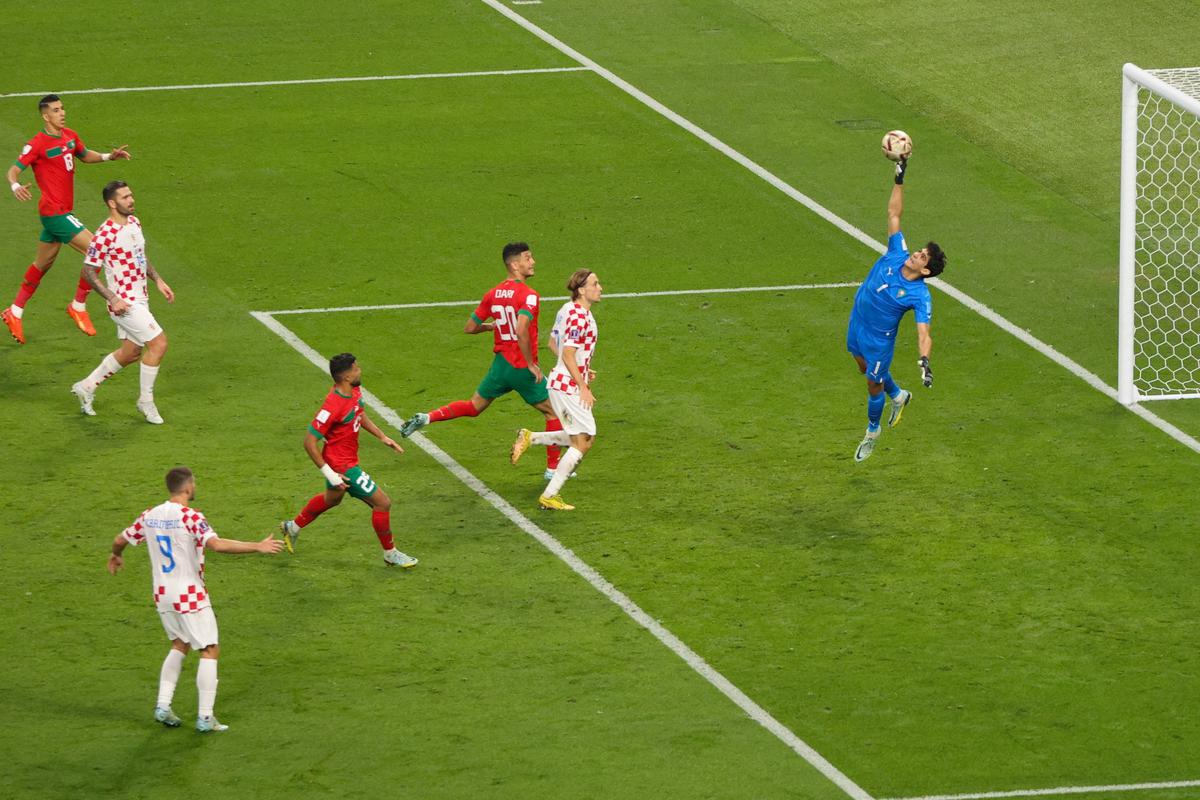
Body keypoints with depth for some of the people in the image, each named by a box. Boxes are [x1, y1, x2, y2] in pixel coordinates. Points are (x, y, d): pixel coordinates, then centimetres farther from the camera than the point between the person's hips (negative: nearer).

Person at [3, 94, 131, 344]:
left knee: (42, 265, 18)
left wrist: (109, 156, 9)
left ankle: (14, 313, 29)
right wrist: (15, 186, -38)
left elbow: (85, 155, 25)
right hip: (54, 212, -9)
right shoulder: (37, 144, -15)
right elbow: (14, 170, -16)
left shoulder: (70, 136, 8)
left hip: (63, 210, 9)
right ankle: (78, 307, 0)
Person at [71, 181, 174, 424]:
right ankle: (146, 400, 3)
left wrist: (158, 280, 12)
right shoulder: (105, 235, -20)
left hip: (139, 299, 9)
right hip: (124, 302, -9)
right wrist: (113, 298, -23)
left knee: (131, 353, 16)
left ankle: (86, 387, 31)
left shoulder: (134, 223, 7)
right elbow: (89, 272, -16)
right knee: (158, 343, -12)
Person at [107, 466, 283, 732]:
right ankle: (205, 717, -2)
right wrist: (258, 547, -27)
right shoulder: (190, 517, -18)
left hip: (162, 594, 7)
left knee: (179, 645, 25)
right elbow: (216, 544, -32)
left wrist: (116, 556, 38)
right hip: (190, 595, -7)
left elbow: (121, 539, 14)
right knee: (210, 651, 2)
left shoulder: (150, 516, 3)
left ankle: (163, 705, 18)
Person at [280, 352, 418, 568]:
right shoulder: (333, 406, -33)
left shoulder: (354, 391, -6)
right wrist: (329, 474, -27)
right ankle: (390, 554, 14)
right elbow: (309, 442, -28)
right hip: (342, 467, -10)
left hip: (345, 459, 10)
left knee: (332, 498, 34)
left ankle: (293, 528, 54)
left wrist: (383, 437, 11)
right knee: (382, 503, -4)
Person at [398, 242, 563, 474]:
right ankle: (554, 468, 13)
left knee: (474, 406, 22)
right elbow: (521, 331, -33)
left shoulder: (493, 294, 4)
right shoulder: (529, 296, -18)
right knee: (553, 412, 11)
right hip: (522, 368, -6)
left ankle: (426, 418, 3)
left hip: (500, 363, 6)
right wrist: (531, 364, -22)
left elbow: (470, 328, 9)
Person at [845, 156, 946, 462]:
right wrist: (899, 181, -22)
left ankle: (872, 432, 38)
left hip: (879, 338, -6)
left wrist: (924, 361, -52)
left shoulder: (920, 296, -30)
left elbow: (924, 334, -36)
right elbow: (894, 214, -14)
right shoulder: (897, 254, -18)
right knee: (865, 367, 28)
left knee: (873, 384, 11)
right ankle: (898, 396, 55)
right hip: (857, 322, 6)